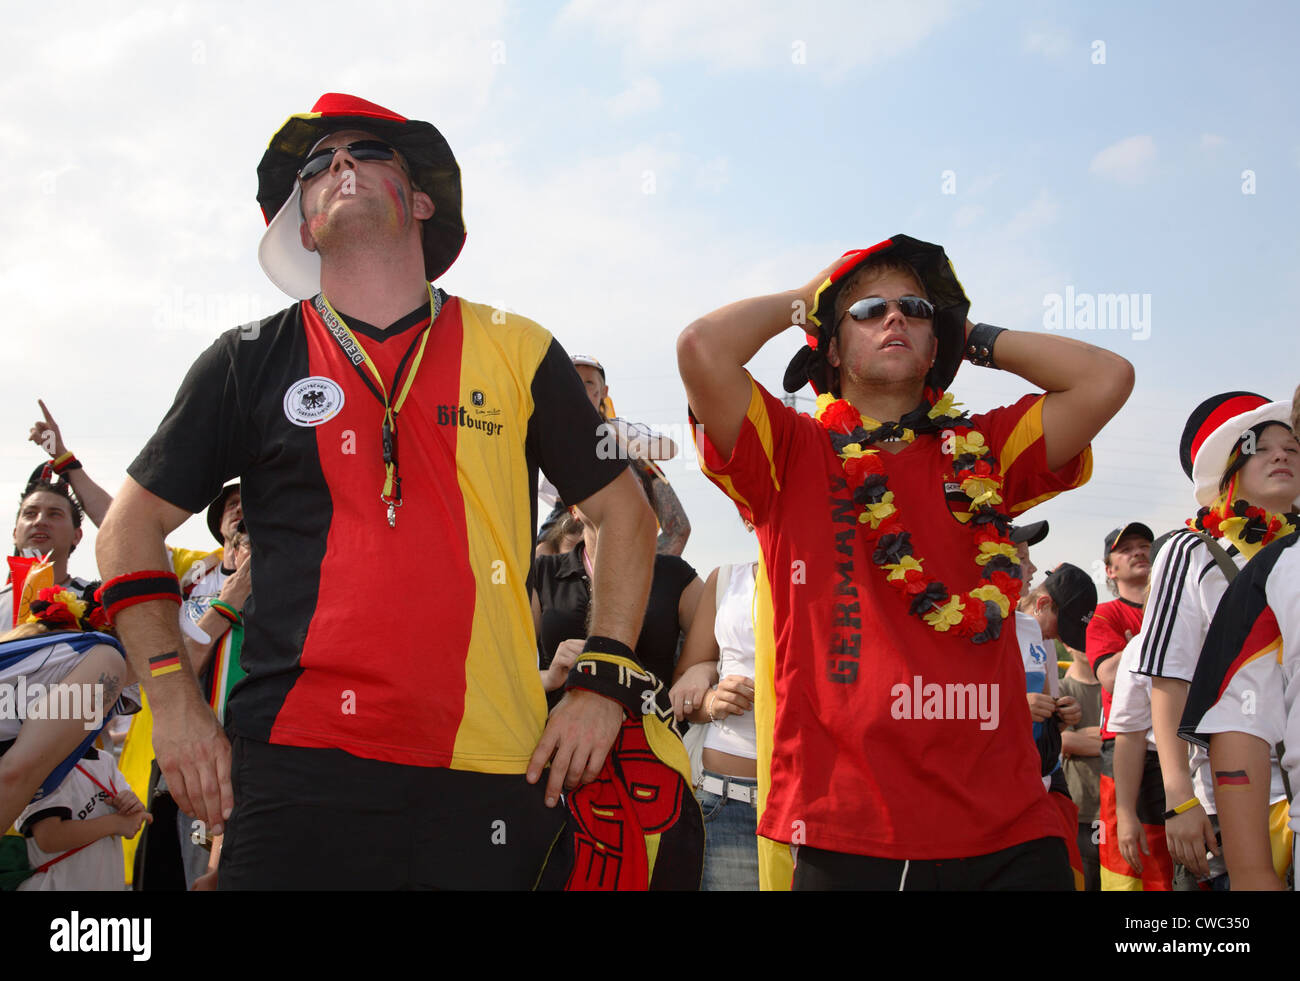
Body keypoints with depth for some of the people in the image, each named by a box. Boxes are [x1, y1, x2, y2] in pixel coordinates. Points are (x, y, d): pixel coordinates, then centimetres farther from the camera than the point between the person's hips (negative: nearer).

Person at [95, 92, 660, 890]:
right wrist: (175, 702, 2)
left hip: (493, 779, 1)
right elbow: (133, 528, 12)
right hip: (299, 771, 0)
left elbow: (625, 514, 14)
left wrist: (602, 683, 4)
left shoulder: (517, 352, 8)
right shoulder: (252, 362, 7)